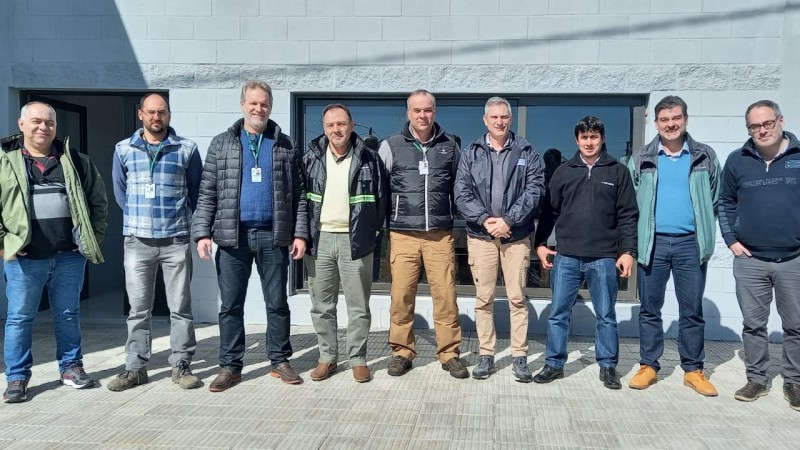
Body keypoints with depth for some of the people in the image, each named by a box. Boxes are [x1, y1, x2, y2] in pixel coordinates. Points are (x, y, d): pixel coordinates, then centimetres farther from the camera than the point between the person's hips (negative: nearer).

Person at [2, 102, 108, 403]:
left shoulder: (75, 161, 7)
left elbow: (98, 200, 10)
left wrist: (94, 237, 4)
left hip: (70, 256, 2)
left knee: (68, 315, 13)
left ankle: (71, 367, 27)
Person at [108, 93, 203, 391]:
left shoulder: (187, 150, 3)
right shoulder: (123, 149, 8)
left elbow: (196, 190, 10)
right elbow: (119, 190, 16)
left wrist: (180, 217, 9)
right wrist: (137, 217, 13)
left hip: (176, 240, -1)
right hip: (137, 240, 1)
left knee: (180, 307, 3)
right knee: (138, 308, 6)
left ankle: (181, 366, 12)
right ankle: (135, 367, 16)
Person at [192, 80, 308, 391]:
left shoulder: (285, 146, 8)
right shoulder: (221, 144, 7)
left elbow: (298, 194, 5)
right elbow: (207, 193, 4)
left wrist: (300, 233, -2)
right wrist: (202, 232, -5)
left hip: (273, 235, 0)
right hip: (233, 235, 0)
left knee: (277, 303, 7)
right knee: (231, 305, 5)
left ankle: (280, 361, 19)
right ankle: (230, 366, 16)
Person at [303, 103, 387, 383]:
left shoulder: (369, 159, 1)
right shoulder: (311, 158, 6)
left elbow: (381, 197, 5)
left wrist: (372, 231, 1)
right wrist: (303, 233, 4)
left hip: (355, 240, -2)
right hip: (319, 239, 2)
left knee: (358, 305, 4)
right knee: (322, 305, 8)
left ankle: (358, 359, 15)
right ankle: (327, 357, 21)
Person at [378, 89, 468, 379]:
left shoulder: (449, 146, 9)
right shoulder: (391, 146, 4)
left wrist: (452, 215, 15)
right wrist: (384, 222, 6)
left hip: (440, 235, 1)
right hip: (402, 234, -1)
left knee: (445, 294, 0)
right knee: (401, 295, 1)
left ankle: (449, 353, 12)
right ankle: (402, 351, 15)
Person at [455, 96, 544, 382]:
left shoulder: (526, 152, 5)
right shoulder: (471, 153, 8)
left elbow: (534, 189, -4)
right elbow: (462, 192, 0)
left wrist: (508, 220, -14)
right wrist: (484, 219, -14)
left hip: (516, 235, -1)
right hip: (480, 235, 1)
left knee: (517, 297, 2)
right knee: (483, 298, 6)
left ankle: (520, 357, 11)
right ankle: (486, 355, 16)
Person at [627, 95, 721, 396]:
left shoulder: (705, 157, 6)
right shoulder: (641, 159, 5)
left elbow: (715, 200, 7)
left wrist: (706, 236, 1)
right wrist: (633, 240, 0)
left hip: (690, 243, 0)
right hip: (652, 243, 0)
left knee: (692, 311, 6)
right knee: (649, 309, 6)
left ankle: (693, 370, 17)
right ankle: (649, 366, 16)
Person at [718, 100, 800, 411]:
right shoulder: (737, 161, 3)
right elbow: (726, 203, 12)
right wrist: (731, 240, 3)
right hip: (749, 260, 1)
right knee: (753, 324, 9)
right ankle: (756, 379, 22)